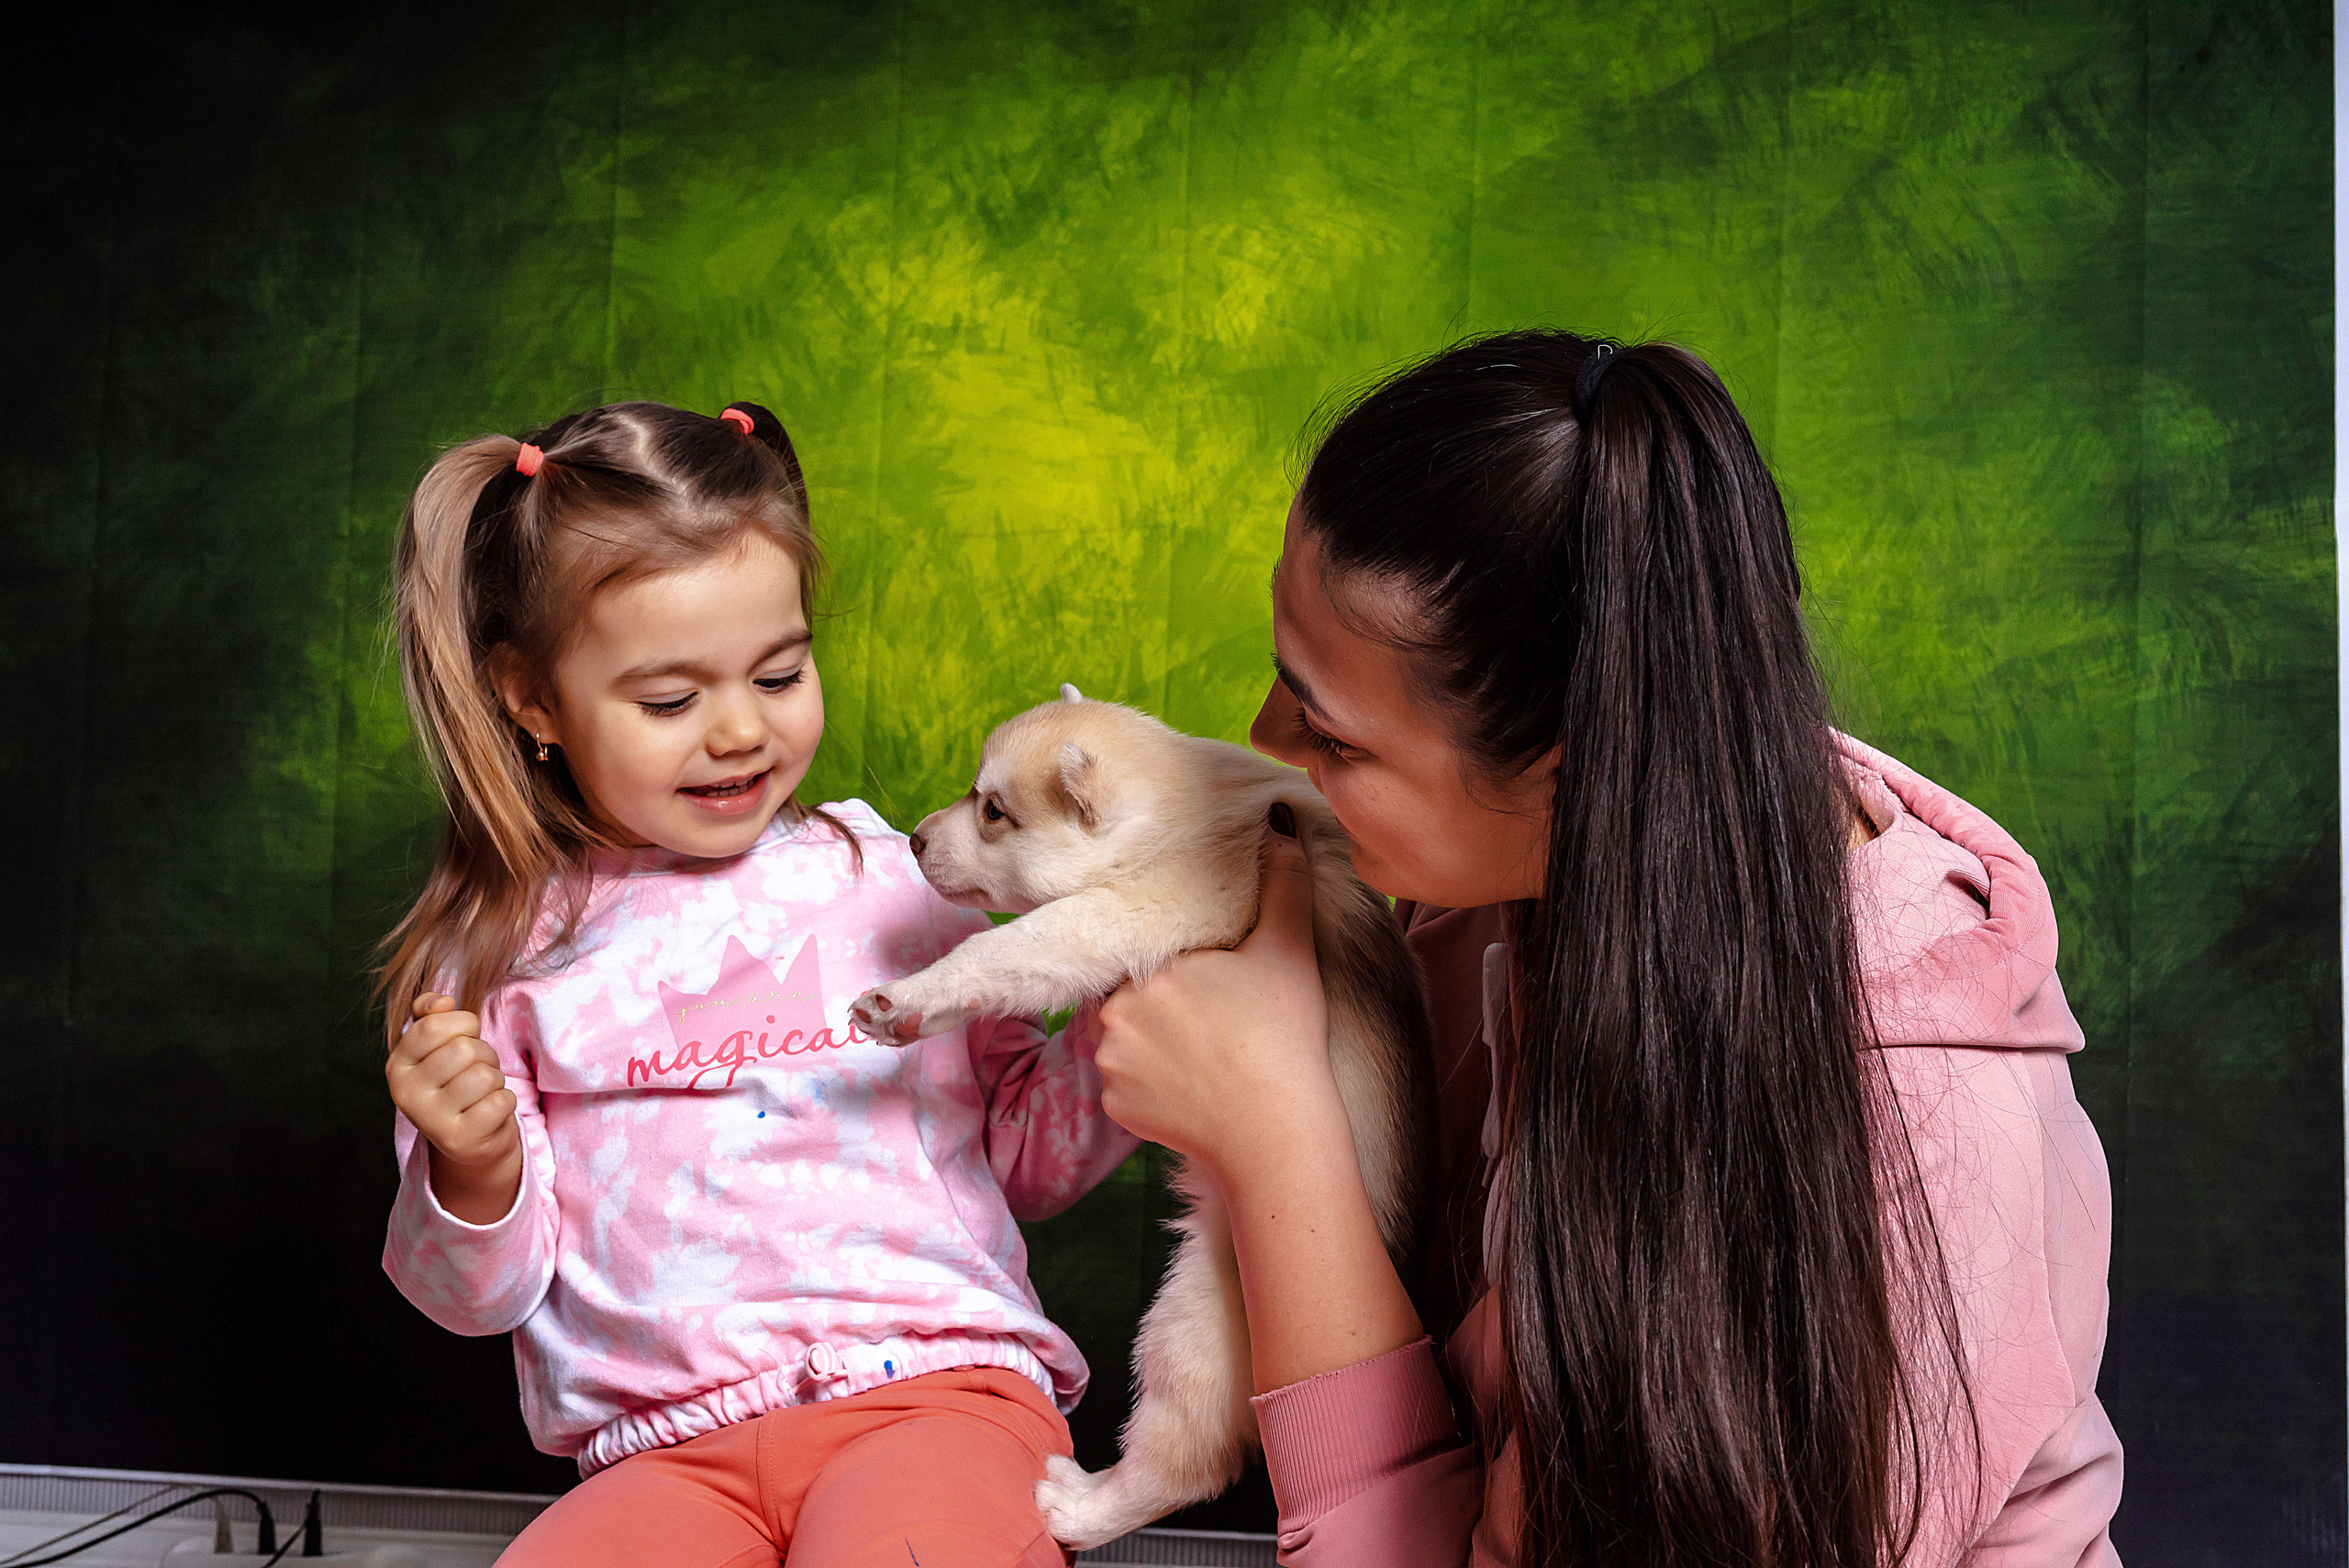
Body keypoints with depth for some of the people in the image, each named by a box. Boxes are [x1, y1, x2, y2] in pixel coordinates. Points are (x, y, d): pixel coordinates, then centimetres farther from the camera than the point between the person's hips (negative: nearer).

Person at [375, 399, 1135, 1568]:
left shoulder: (893, 884, 12)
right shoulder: (506, 954, 9)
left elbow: (1029, 1154, 19)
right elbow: (481, 1294, 12)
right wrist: (473, 1174, -10)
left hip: (937, 1381, 0)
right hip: (671, 1453, 1)